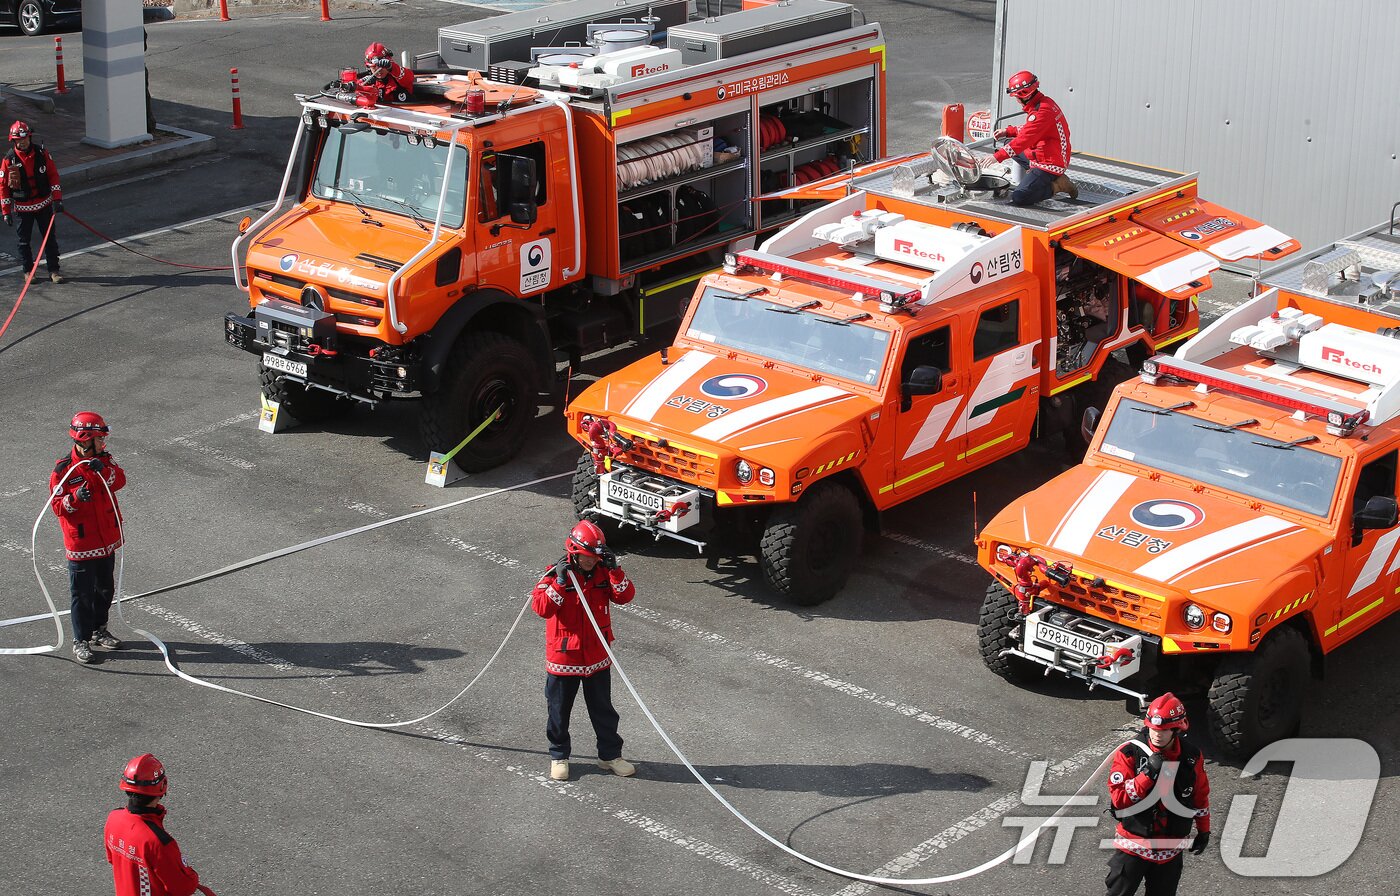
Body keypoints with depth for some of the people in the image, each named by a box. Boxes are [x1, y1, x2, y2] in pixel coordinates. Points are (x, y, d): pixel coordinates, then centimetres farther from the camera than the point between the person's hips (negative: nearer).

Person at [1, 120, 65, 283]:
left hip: (44, 204, 1)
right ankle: (28, 271, 23)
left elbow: (53, 175, 0)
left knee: (50, 238, 5)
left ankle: (54, 270, 14)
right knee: (24, 240, 9)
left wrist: (57, 198, -7)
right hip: (22, 207, -1)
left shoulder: (41, 153, -6)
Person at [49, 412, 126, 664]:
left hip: (107, 540, 6)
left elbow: (119, 481, -11)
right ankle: (80, 641, 11)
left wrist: (104, 470, -29)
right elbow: (57, 505, -15)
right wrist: (75, 498, -34)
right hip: (81, 544, -6)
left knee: (105, 588, 19)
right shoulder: (64, 469, -15)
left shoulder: (103, 460, 3)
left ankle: (99, 630, 37)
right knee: (83, 594, 0)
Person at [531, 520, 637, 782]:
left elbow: (625, 595, -12)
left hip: (597, 657, 3)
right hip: (563, 658, -3)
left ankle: (610, 754, 26)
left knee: (603, 710, 14)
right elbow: (541, 607, -25)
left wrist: (614, 570, -23)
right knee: (559, 710, 12)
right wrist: (560, 582, -32)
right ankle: (559, 756, 28)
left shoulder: (603, 573, -1)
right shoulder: (556, 574, -13)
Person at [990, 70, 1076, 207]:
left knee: (1018, 198, -16)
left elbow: (1024, 140, -30)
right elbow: (1030, 129, 22)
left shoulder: (1042, 112, -26)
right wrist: (1008, 131, 15)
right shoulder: (1044, 102, 5)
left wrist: (997, 157, -30)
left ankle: (1057, 185, -5)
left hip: (1049, 164, -10)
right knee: (1010, 146, 19)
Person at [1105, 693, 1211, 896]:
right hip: (1133, 844, -3)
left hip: (1171, 848, 3)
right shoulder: (1129, 753, -16)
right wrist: (1148, 774, -30)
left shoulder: (1192, 757, -5)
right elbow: (1118, 799, -21)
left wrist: (1204, 830, 17)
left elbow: (1201, 795, 10)